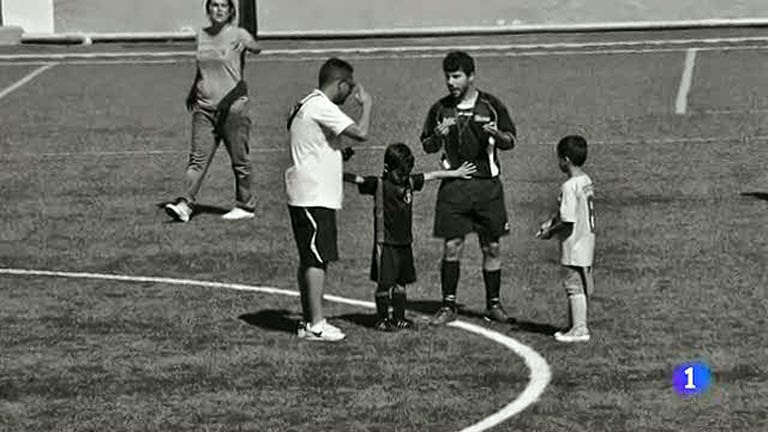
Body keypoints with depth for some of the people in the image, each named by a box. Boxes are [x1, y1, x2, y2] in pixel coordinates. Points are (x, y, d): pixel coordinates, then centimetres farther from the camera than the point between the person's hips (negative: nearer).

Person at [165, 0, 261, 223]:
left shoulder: (237, 35, -5)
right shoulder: (201, 35, 11)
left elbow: (256, 47, -25)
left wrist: (248, 46, -46)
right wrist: (192, 93, 28)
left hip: (232, 106, -4)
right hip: (204, 107, 4)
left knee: (239, 160, 5)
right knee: (198, 158, -4)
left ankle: (245, 206, 17)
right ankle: (184, 205, -10)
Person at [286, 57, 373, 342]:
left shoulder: (307, 105, 17)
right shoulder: (322, 107, -15)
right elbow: (361, 132, -23)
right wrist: (366, 104, -7)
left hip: (305, 196, 11)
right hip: (315, 197, -11)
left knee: (309, 259, 13)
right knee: (317, 259, -9)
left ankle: (308, 321, 17)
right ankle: (315, 325, -9)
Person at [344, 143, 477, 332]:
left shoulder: (409, 182, 9)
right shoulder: (378, 185, -8)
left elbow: (432, 175, 20)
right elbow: (355, 179, -17)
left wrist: (456, 173, 30)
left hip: (404, 243, 6)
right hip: (386, 243, -6)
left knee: (400, 283, 10)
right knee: (384, 283, -3)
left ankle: (399, 318, 18)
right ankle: (382, 319, 6)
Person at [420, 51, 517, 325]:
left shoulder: (491, 105, 3)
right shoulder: (440, 109, 6)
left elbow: (510, 142, 7)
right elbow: (427, 147, 11)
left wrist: (497, 134, -15)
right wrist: (438, 135, -11)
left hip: (487, 184, 0)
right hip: (454, 186, 0)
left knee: (491, 248, 4)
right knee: (451, 246, -4)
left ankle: (493, 305, 14)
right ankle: (448, 305, 4)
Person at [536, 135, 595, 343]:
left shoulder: (570, 187, -21)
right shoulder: (586, 181, 7)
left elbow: (569, 222, -23)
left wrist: (551, 232, -9)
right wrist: (550, 221, 12)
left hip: (574, 246, -9)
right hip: (586, 241, 9)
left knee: (574, 286, -3)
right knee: (581, 286, 15)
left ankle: (579, 329, -1)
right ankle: (579, 326, 23)